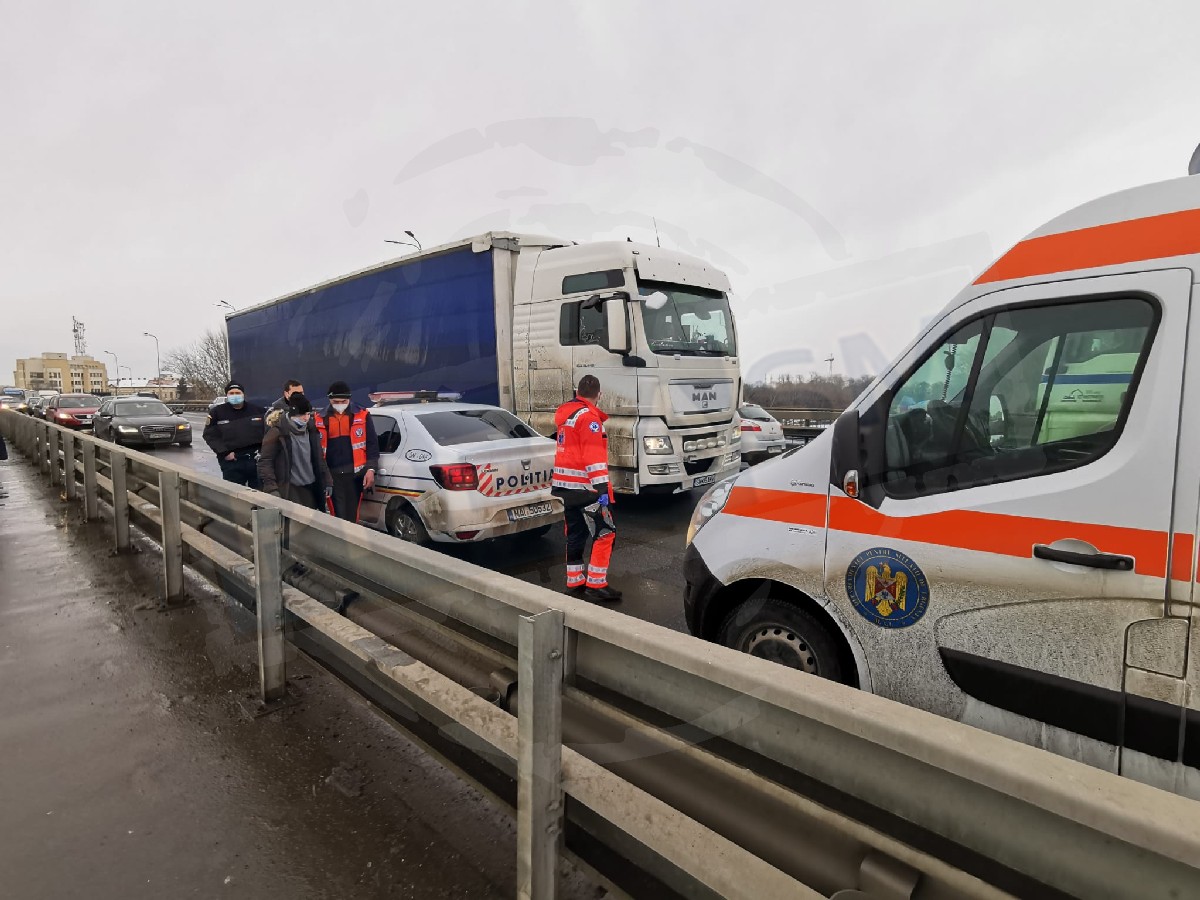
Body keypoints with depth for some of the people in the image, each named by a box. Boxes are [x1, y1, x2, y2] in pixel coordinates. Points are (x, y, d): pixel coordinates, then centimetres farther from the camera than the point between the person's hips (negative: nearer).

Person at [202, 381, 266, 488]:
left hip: (257, 460, 2)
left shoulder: (257, 410, 8)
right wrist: (224, 452, -11)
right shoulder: (217, 412, 4)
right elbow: (210, 435, 0)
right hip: (232, 461, -1)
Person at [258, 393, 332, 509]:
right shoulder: (277, 433, -7)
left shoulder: (311, 432, 11)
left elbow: (319, 459, 17)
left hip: (311, 490, 5)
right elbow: (265, 462, -8)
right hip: (288, 491, -5)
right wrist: (271, 488, -15)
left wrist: (327, 482, 13)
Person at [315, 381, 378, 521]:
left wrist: (371, 469, -6)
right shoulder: (321, 419, 8)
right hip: (332, 474, 1)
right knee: (339, 514, 0)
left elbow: (372, 443, 2)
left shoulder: (362, 416, 3)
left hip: (355, 473, -1)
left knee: (351, 513, 6)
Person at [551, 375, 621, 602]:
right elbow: (593, 456, -20)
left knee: (575, 534, 14)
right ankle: (596, 586, -2)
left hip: (565, 484, 9)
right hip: (585, 487, -9)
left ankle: (575, 583, 19)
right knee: (605, 533, -2)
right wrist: (602, 488, -23)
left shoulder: (565, 413, 13)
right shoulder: (588, 417, -13)